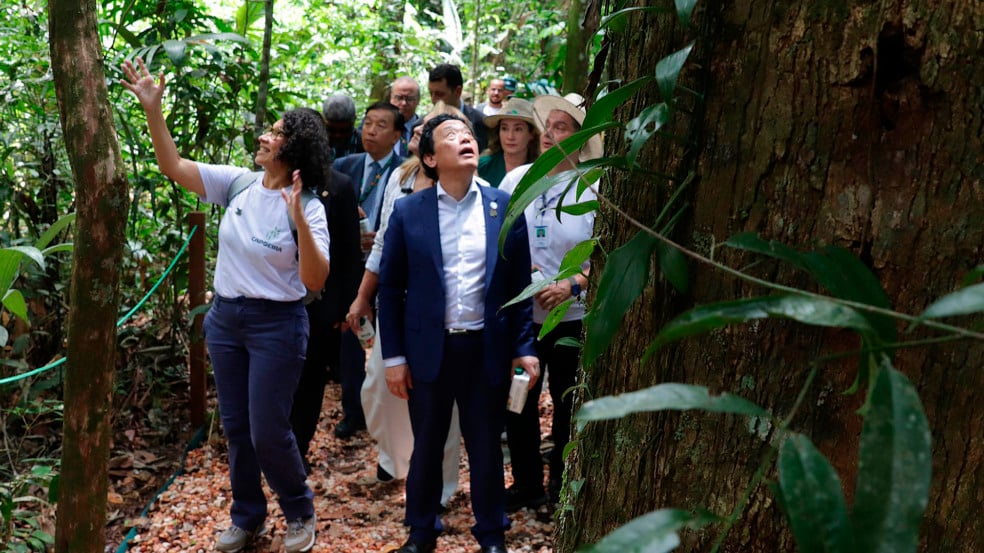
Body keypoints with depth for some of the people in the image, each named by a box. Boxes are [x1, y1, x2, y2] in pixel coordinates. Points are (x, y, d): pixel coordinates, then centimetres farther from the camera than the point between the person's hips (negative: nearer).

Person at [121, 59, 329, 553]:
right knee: (236, 427, 15)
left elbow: (315, 281, -22)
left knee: (268, 432, -1)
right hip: (224, 317, 5)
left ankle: (300, 513, 24)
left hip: (276, 325, -5)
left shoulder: (308, 208, -14)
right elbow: (173, 167, 0)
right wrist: (152, 106, -8)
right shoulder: (238, 184, 0)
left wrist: (299, 221, -33)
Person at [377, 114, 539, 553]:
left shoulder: (505, 207, 0)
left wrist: (523, 348, -1)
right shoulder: (407, 212, -3)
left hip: (488, 348, 0)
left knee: (486, 446, 12)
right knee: (426, 446, 14)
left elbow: (519, 284, 3)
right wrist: (394, 356, -2)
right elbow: (390, 287, 0)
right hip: (429, 349, 0)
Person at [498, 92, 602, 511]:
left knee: (567, 403, 11)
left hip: (572, 316, -3)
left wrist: (572, 286, -20)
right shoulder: (516, 180, 2)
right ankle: (526, 484, 29)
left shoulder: (595, 189, -8)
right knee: (519, 401, 12)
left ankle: (562, 486, 30)